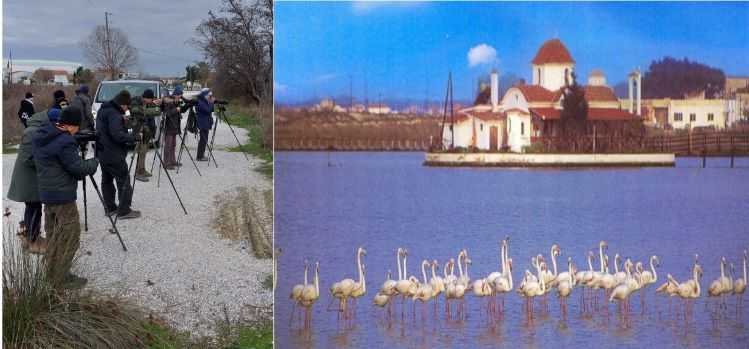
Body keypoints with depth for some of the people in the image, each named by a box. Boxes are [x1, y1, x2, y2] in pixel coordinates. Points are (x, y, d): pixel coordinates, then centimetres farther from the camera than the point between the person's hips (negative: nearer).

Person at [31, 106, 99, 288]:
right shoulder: (65, 142, -22)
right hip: (63, 195, -9)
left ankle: (51, 272, 26)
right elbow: (78, 168, -18)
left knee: (54, 235, 19)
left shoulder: (39, 136, 6)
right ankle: (60, 278, 3)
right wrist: (93, 163, 2)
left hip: (47, 193, 9)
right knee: (69, 235, 0)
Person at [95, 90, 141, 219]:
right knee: (124, 182, -3)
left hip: (102, 153, 10)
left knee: (107, 180, 15)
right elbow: (118, 135, -27)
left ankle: (110, 208, 22)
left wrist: (122, 120, 14)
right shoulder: (114, 114, -20)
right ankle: (124, 211, -2)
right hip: (114, 155, -10)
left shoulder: (103, 110, 11)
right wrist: (135, 137, -20)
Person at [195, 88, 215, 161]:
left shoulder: (205, 102, 16)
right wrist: (211, 103, -13)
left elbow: (211, 110, 18)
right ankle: (200, 156, -6)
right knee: (203, 140, -9)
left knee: (204, 140, 13)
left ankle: (201, 155, 19)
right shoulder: (200, 103, -15)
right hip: (202, 124, -10)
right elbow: (208, 110, -23)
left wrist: (211, 103, 5)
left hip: (206, 124, 10)